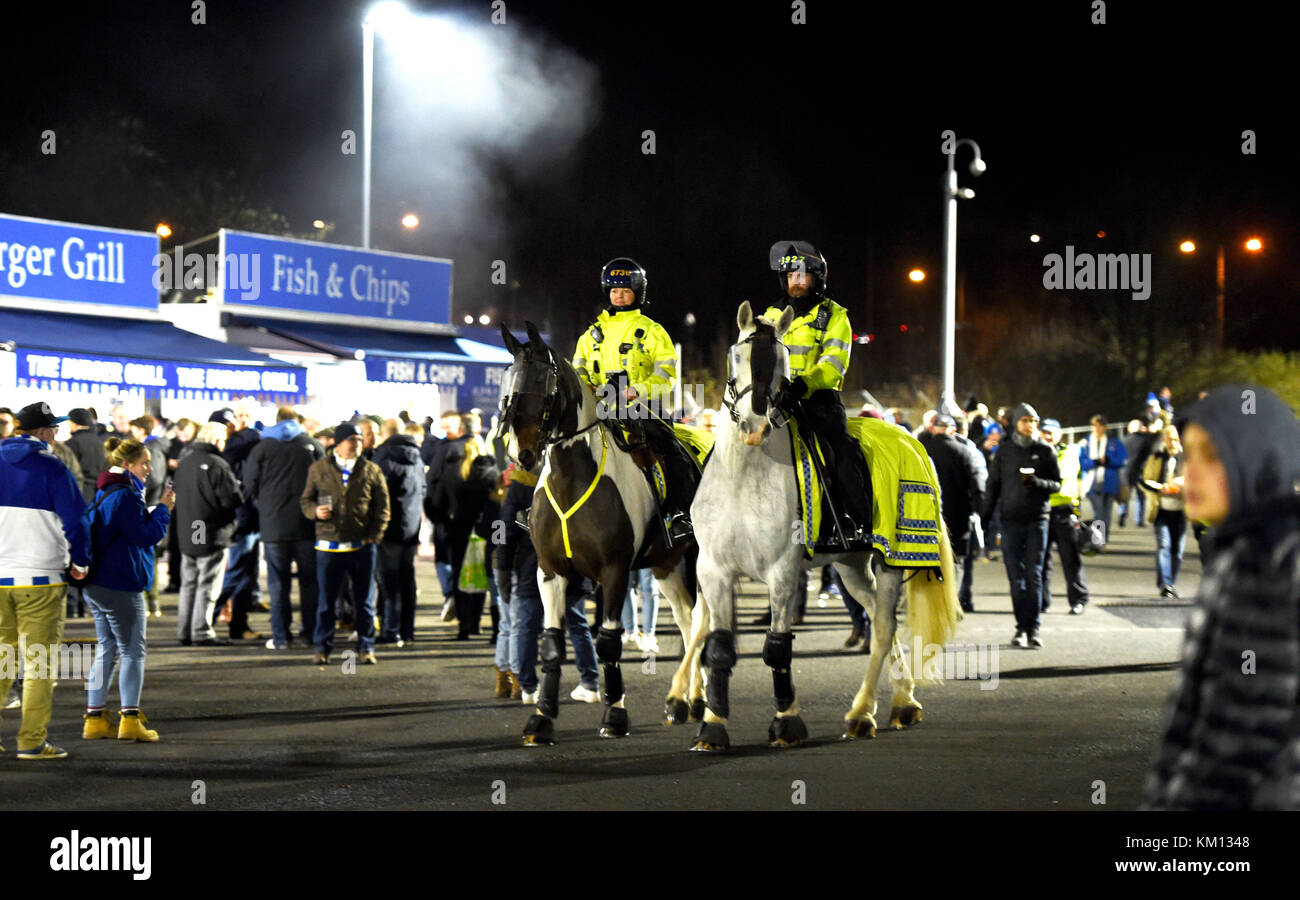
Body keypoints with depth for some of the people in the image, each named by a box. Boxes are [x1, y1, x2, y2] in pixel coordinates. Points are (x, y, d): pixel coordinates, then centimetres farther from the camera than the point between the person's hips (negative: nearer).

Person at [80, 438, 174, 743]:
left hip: (97, 583, 10)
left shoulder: (104, 493, 16)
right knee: (133, 652, -4)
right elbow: (145, 536, -18)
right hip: (120, 586, -10)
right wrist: (163, 509, -9)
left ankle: (95, 720, 13)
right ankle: (130, 720, -7)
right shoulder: (125, 496, -16)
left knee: (106, 650, 13)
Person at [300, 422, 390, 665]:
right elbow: (305, 499, 11)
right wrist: (314, 511, -11)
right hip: (328, 547, 0)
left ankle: (366, 647, 15)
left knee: (365, 600, 6)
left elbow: (383, 506, 7)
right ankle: (322, 647, 14)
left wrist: (374, 535, -3)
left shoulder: (371, 471, 4)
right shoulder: (319, 469, 5)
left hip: (361, 546, 0)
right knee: (326, 600, 5)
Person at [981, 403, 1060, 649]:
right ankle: (1021, 628, 5)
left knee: (1034, 575, -4)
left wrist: (1038, 482, -15)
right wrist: (984, 517, 5)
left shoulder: (1046, 451, 5)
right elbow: (993, 486, 11)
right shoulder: (1004, 451, 8)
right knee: (1016, 577, 0)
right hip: (1011, 520, 1)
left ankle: (1033, 628, -1)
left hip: (1037, 520, -1)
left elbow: (1057, 484, 5)